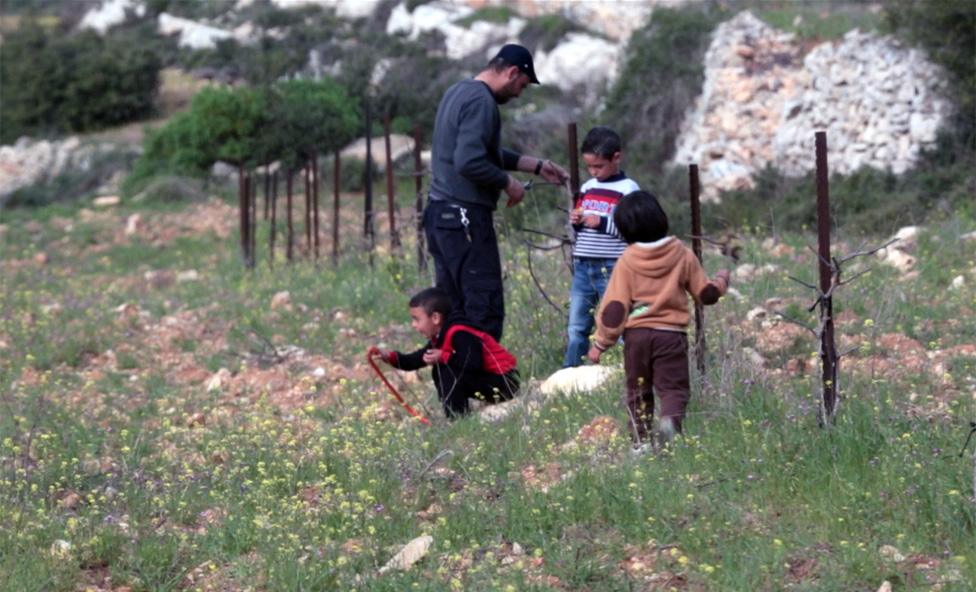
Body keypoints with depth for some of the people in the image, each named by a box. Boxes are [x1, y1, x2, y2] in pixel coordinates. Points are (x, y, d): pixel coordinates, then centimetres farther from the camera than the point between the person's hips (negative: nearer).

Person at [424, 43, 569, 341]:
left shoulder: (458, 92, 18)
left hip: (439, 213, 10)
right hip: (465, 216, -10)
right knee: (484, 309, -8)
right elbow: (470, 162, -25)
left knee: (451, 312, 12)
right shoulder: (481, 102, -14)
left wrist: (537, 166, 28)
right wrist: (508, 182, -11)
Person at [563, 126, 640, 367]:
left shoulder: (628, 189, -5)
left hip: (612, 268, -6)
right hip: (583, 266, 6)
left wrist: (602, 223, -18)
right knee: (576, 327, 9)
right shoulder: (587, 188, 14)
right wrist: (575, 222, 0)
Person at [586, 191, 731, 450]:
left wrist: (601, 343, 0)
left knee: (638, 390, 15)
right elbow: (706, 294, 9)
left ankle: (641, 440, 11)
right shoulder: (683, 255, 0)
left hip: (636, 335, 0)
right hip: (671, 335, 0)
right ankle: (670, 420, -28)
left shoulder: (626, 261, -5)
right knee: (673, 387, 2)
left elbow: (614, 308, -7)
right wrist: (721, 282, 31)